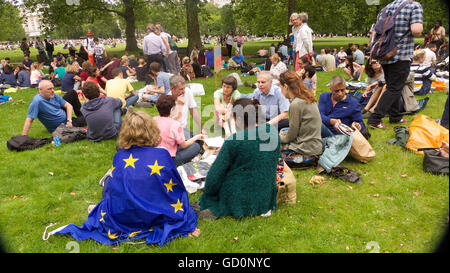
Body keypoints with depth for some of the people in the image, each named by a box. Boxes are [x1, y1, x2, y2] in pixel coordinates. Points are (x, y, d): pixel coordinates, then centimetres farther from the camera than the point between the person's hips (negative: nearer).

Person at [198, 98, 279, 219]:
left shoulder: (234, 141, -22)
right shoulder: (273, 131, -6)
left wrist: (206, 192, 7)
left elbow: (216, 174, -12)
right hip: (266, 198, 5)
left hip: (239, 199, -5)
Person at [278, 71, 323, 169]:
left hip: (307, 152, -9)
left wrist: (280, 138, 6)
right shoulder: (307, 99, 7)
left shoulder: (295, 104, -20)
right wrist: (285, 133, 15)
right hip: (314, 146, 9)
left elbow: (292, 136, -13)